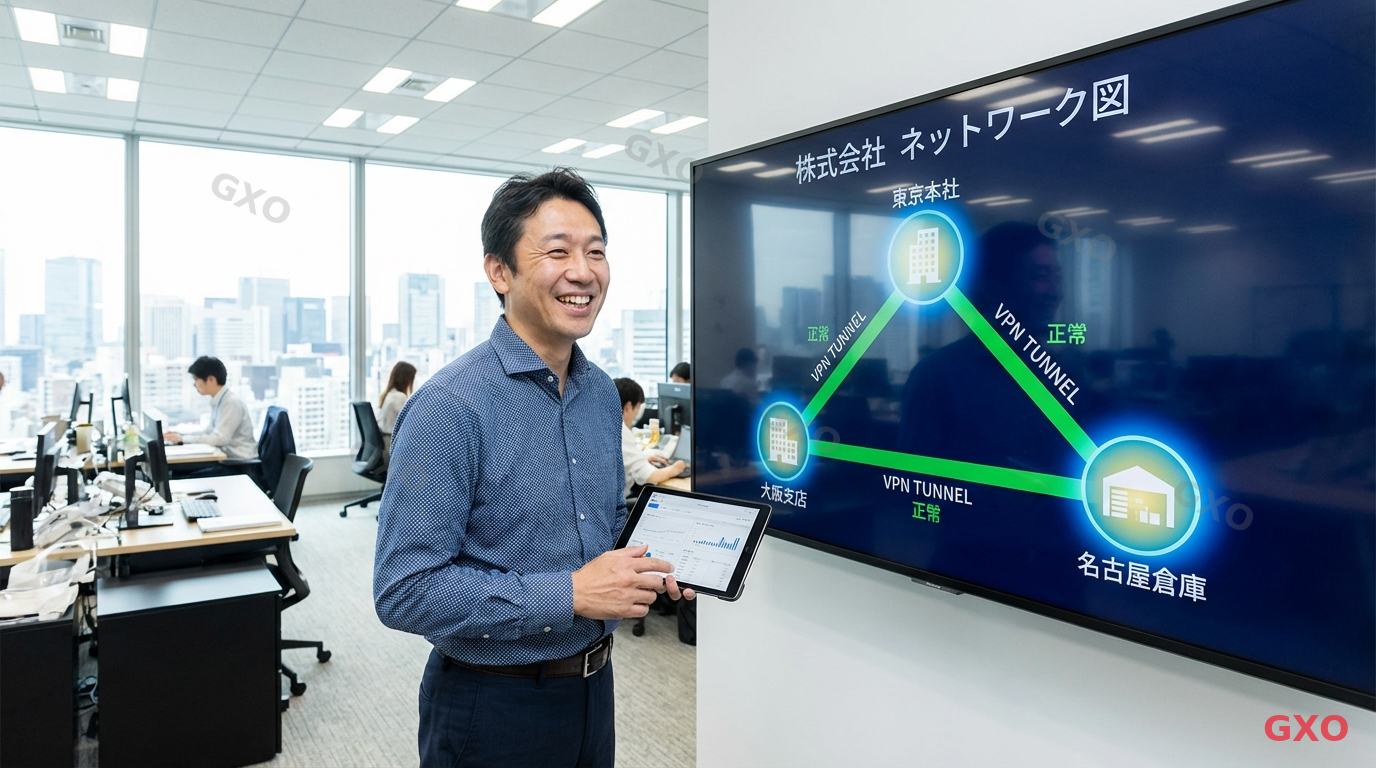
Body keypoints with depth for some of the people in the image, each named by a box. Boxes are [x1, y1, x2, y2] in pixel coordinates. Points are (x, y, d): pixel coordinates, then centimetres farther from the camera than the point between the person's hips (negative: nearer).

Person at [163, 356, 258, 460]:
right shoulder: (217, 401, 8)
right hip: (228, 456, 8)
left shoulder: (232, 402, -17)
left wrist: (183, 439, -14)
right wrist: (180, 435, 7)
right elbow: (210, 433, 18)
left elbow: (219, 438, -21)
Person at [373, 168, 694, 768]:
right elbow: (404, 591, -23)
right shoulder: (450, 407, -22)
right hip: (493, 708, -6)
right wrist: (570, 595, -26)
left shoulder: (602, 392, 2)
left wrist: (651, 564, -5)